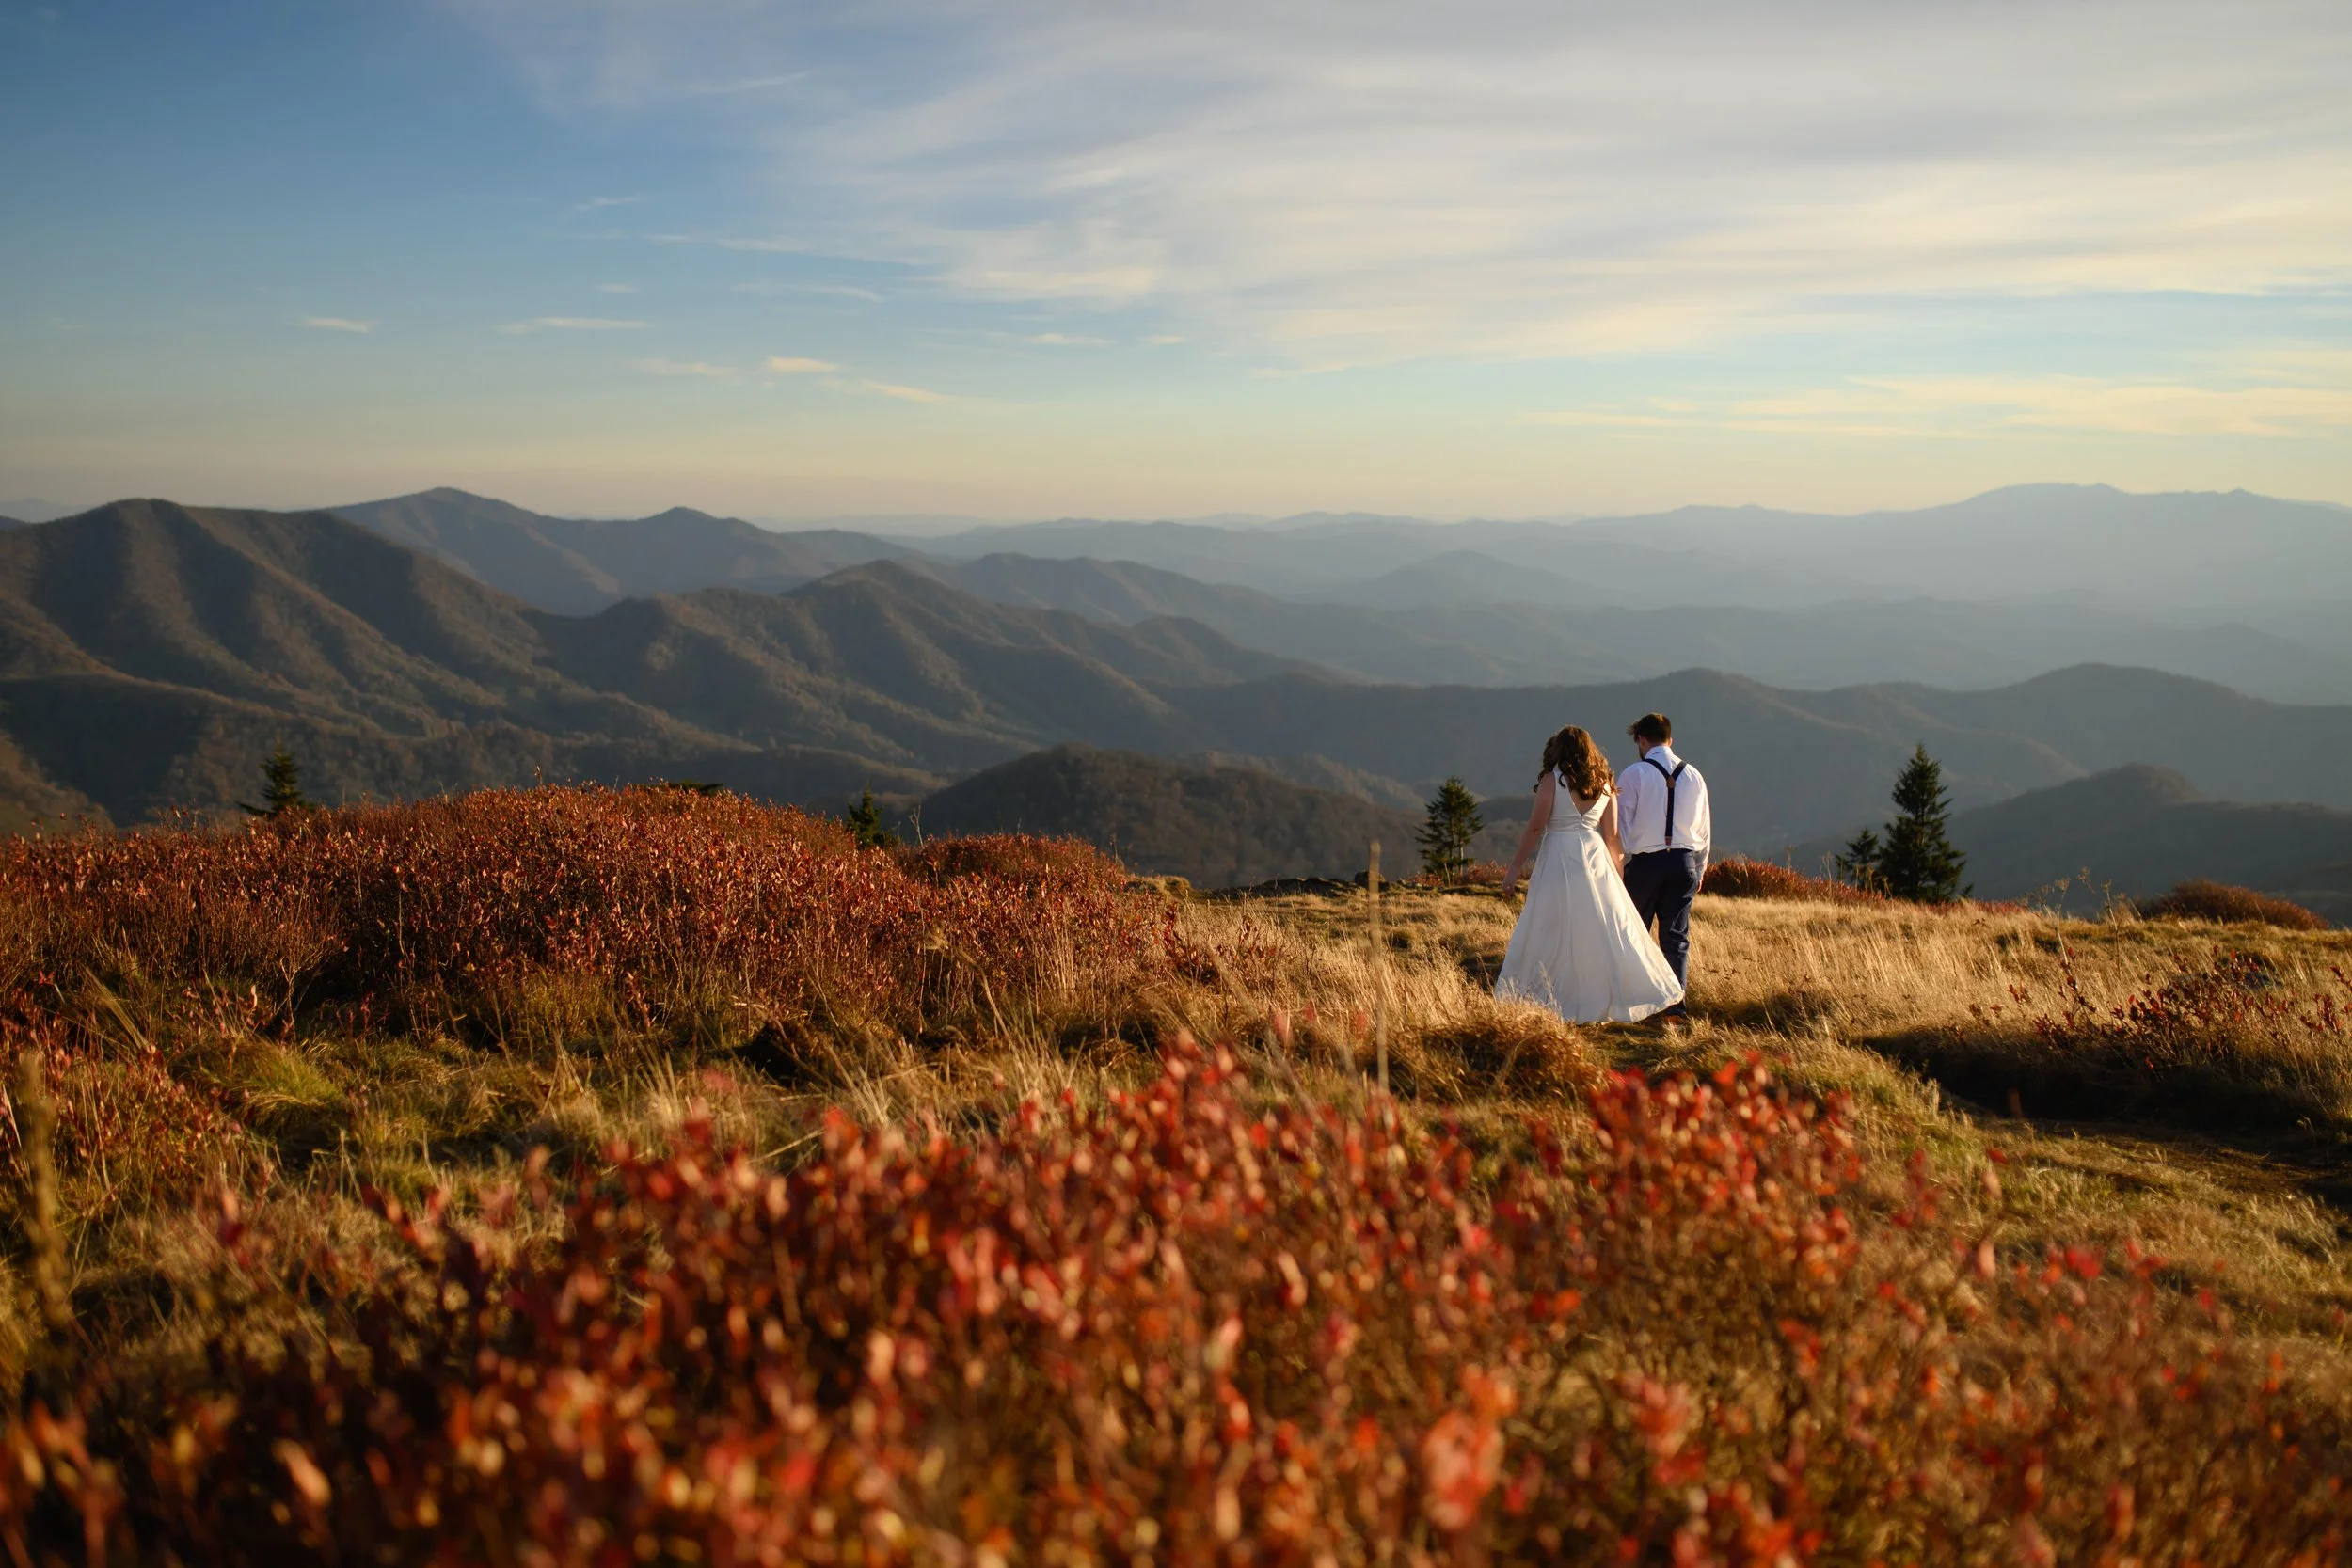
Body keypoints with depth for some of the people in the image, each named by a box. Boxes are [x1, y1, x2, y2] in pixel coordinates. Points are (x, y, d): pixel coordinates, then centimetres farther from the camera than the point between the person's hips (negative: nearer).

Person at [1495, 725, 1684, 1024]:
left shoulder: (1552, 779, -5)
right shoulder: (1604, 783, 8)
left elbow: (1536, 827, -8)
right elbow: (1611, 834, 9)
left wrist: (1515, 868, -4)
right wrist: (1617, 867, 19)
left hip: (1558, 858, -4)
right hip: (1596, 858, 4)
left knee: (1549, 935, 0)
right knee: (1608, 931, 8)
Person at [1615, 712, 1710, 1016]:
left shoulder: (1634, 774, -5)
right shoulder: (1693, 775, 7)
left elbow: (1622, 825, -6)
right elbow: (1705, 826, 13)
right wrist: (1700, 867, 23)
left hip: (1645, 861, -3)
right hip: (1684, 861, 3)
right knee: (1677, 936, 6)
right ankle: (1675, 1002, 1)